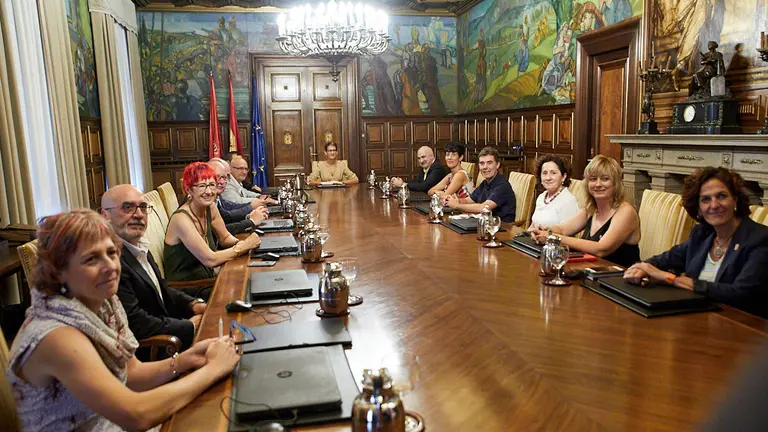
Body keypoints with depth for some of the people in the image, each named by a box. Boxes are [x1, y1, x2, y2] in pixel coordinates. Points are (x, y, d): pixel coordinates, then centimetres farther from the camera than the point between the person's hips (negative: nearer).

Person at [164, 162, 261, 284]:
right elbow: (210, 260, -23)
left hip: (207, 278, 6)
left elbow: (225, 238, 11)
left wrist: (240, 243, -9)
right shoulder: (181, 218, -22)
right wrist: (243, 247, -18)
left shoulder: (210, 208, -1)